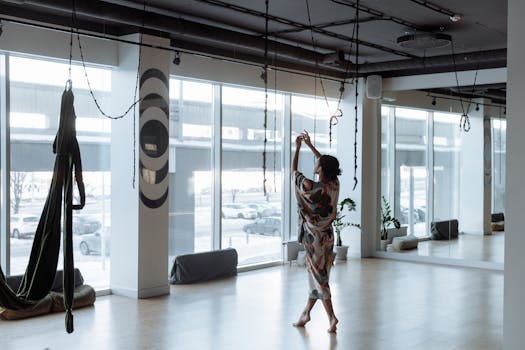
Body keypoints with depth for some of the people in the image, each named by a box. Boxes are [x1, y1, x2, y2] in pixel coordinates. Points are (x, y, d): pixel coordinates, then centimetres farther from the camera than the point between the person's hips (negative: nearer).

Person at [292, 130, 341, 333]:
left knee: (318, 275, 1)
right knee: (315, 273, 15)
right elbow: (325, 162, 15)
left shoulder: (310, 187, -22)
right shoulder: (334, 184, -4)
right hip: (327, 235, 7)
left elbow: (294, 171, -4)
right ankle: (306, 313, 27)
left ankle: (331, 317, 0)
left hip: (314, 236, -7)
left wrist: (297, 148, 7)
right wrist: (309, 145, 20)